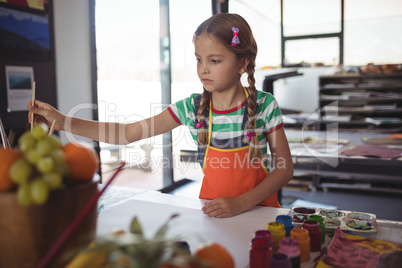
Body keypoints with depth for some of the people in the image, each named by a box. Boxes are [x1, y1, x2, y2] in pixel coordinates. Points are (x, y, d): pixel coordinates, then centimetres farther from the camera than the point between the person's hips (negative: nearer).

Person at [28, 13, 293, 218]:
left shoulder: (264, 105, -9)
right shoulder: (192, 107, -4)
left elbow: (285, 168, -5)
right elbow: (128, 133, -3)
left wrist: (241, 203, -17)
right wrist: (64, 122, -10)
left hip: (258, 209, -2)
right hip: (213, 211, 2)